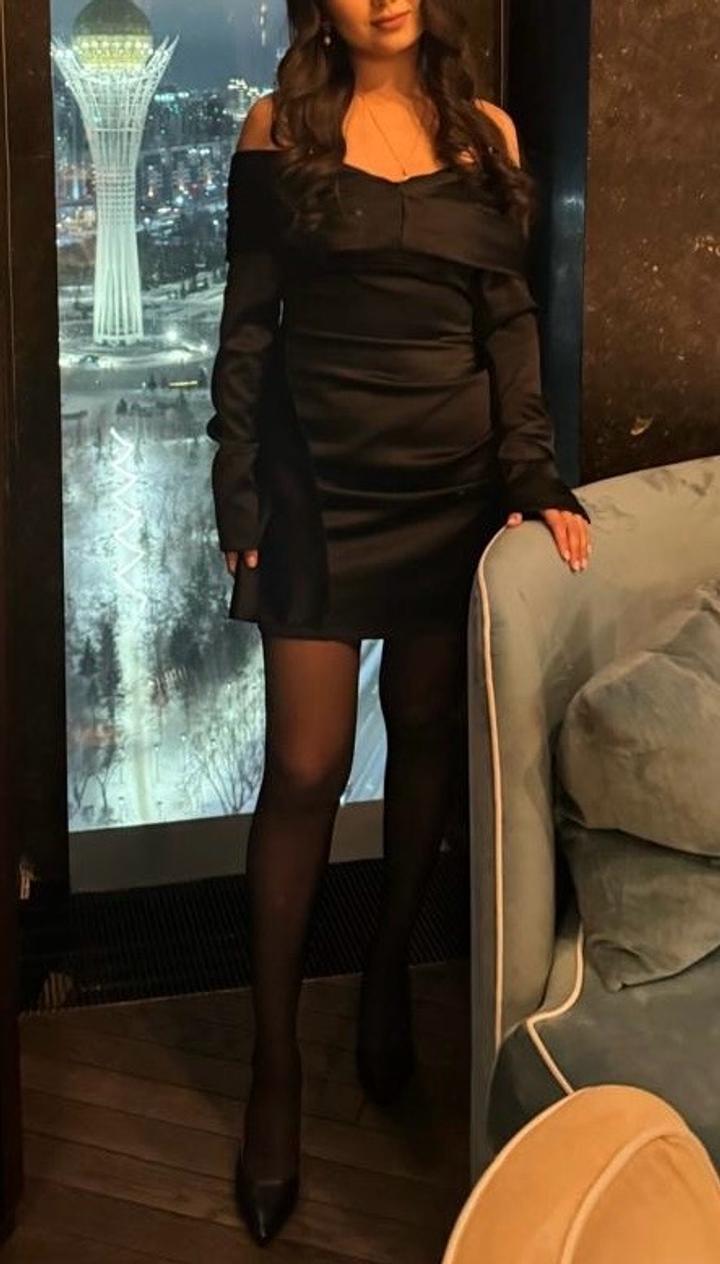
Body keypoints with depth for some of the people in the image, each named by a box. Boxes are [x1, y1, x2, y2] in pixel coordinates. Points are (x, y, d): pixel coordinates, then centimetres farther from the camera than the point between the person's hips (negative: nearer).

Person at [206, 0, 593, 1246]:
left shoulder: (484, 130, 5)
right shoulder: (280, 125, 0)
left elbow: (509, 320, 5)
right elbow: (248, 322, -1)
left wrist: (536, 477, -3)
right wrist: (237, 500, -4)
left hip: (454, 477, 3)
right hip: (322, 483, -2)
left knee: (425, 734, 11)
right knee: (305, 766, -3)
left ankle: (388, 972, 33)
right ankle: (275, 1062, 8)